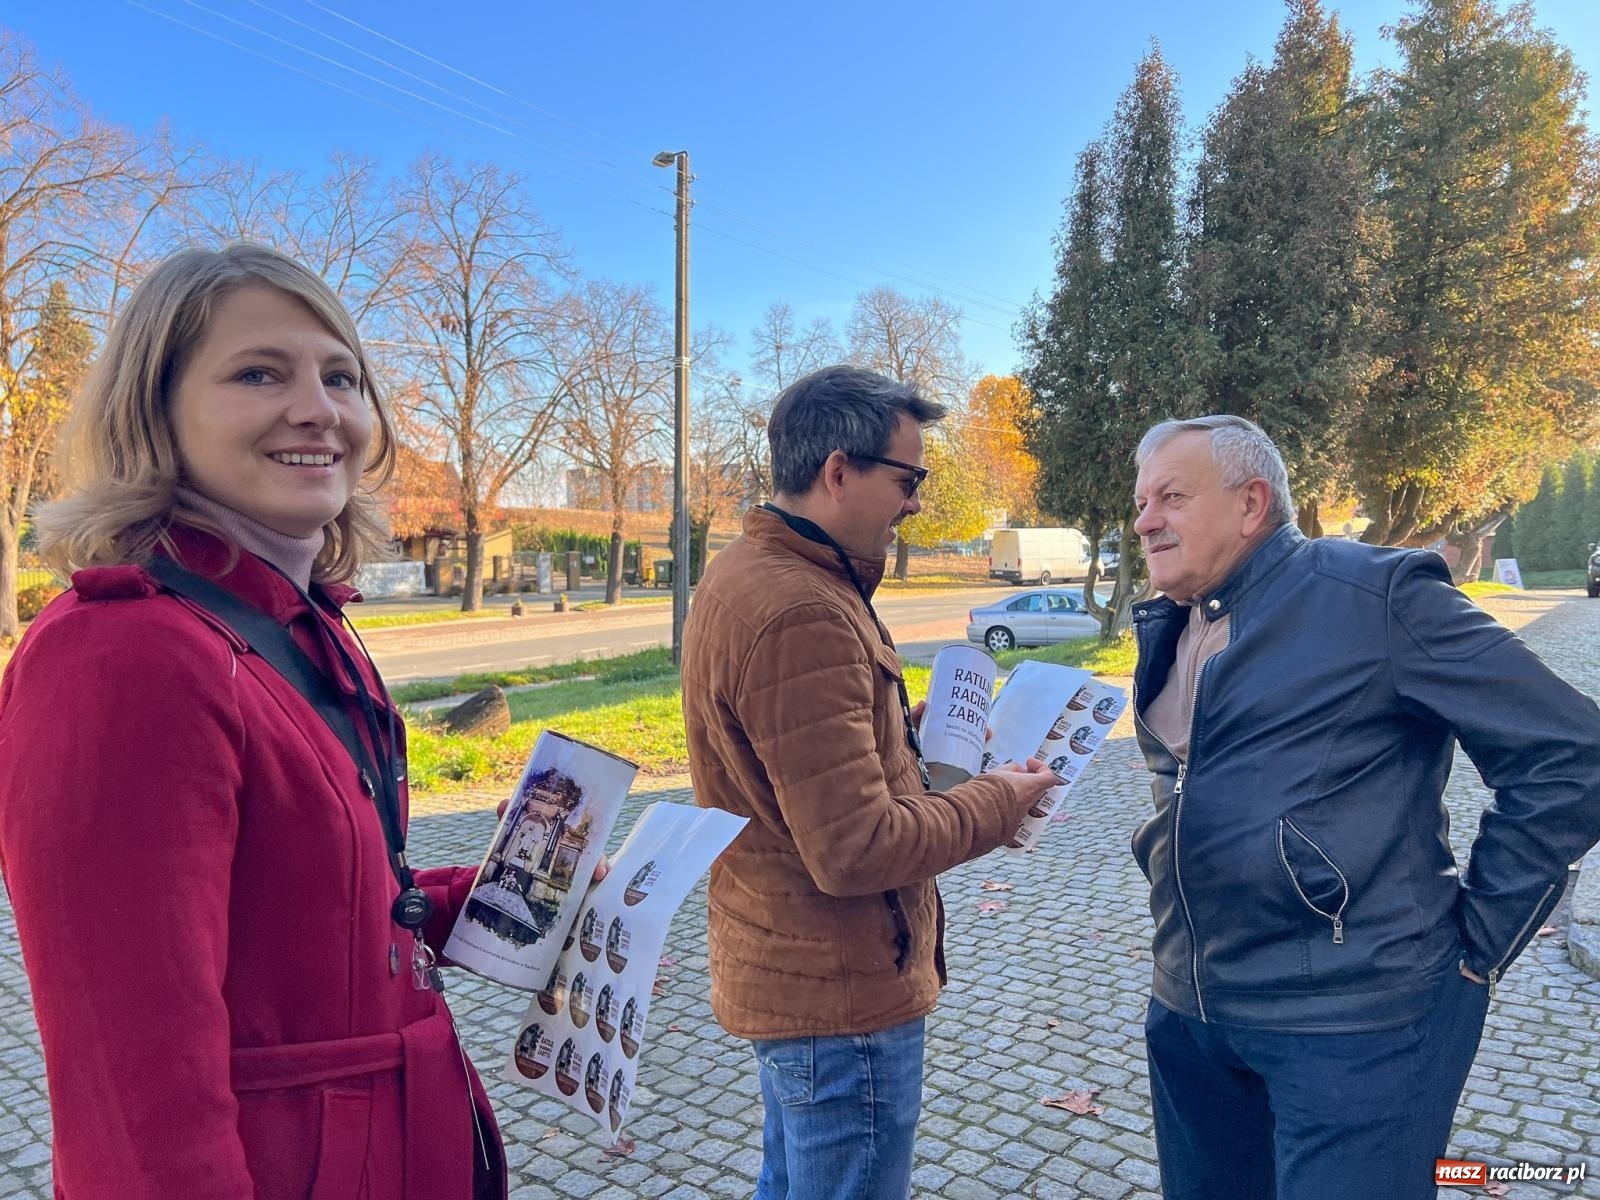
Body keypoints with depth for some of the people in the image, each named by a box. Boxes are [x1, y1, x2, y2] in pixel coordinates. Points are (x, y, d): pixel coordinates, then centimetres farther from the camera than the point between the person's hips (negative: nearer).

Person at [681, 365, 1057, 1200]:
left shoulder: (745, 573, 6)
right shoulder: (803, 612, -27)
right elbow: (857, 850, -27)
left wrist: (917, 728, 6)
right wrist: (997, 802, -13)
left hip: (786, 973, 10)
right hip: (840, 995, -10)